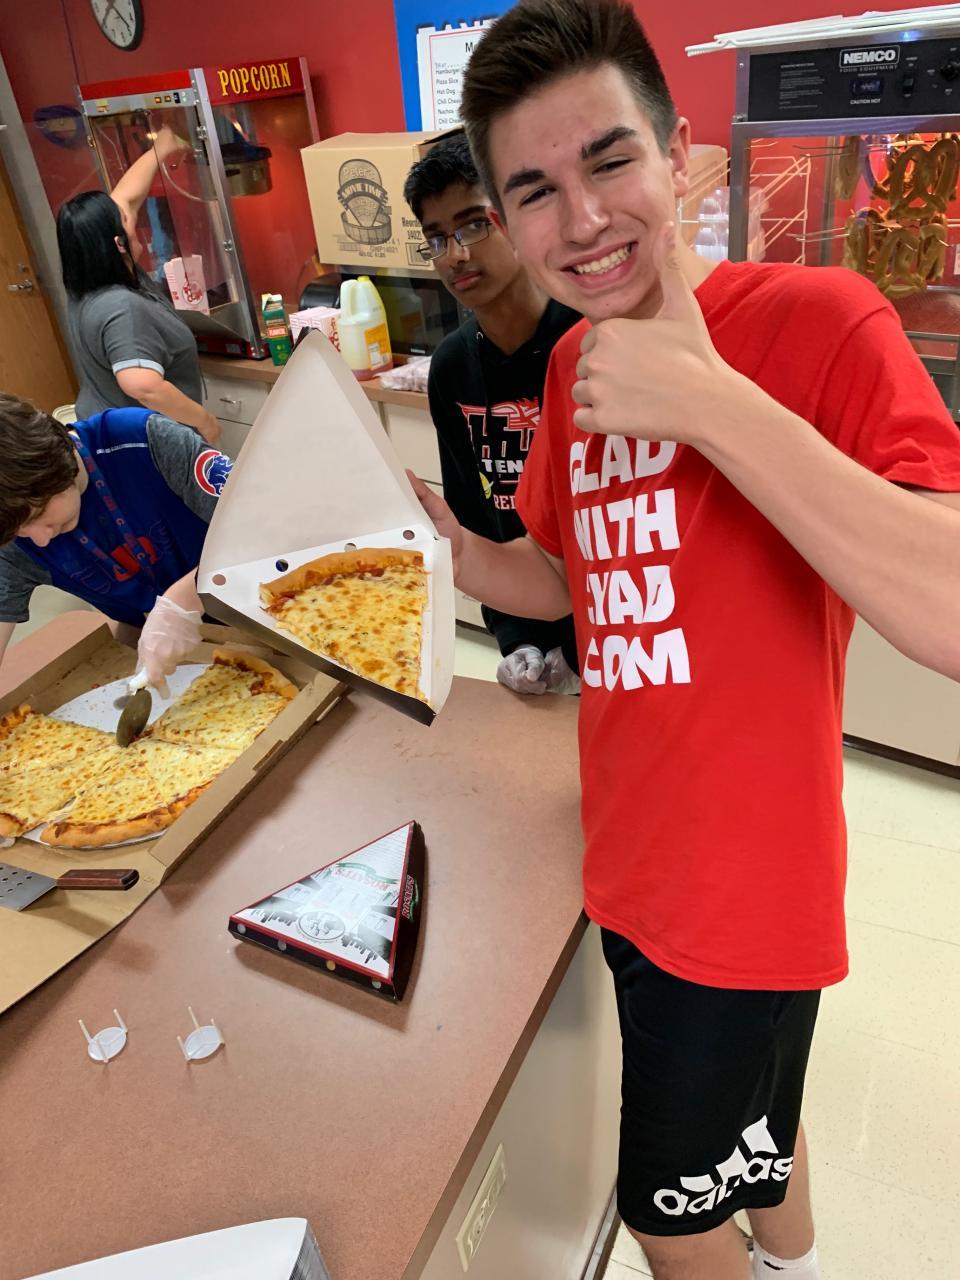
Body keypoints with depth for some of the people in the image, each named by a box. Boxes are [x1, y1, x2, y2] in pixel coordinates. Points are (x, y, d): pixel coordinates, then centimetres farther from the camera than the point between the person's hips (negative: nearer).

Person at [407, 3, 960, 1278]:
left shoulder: (819, 322, -20)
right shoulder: (576, 364, 1)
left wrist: (710, 400, -33)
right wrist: (449, 548, -7)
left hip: (743, 893, -6)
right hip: (634, 866, 6)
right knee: (752, 1128, 32)